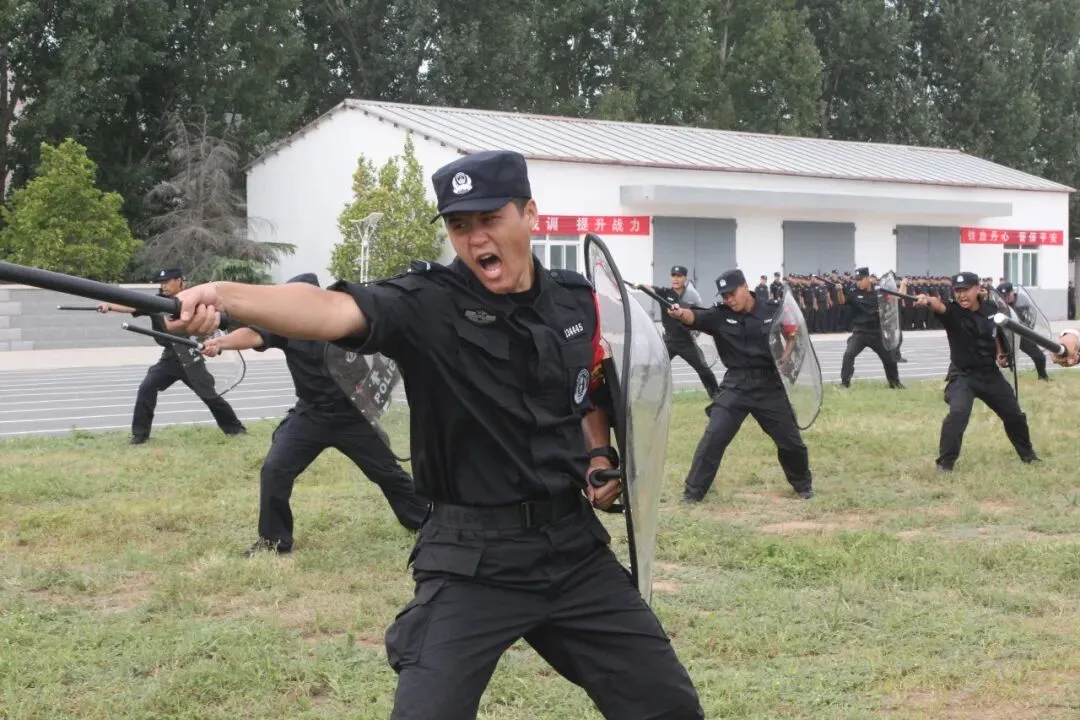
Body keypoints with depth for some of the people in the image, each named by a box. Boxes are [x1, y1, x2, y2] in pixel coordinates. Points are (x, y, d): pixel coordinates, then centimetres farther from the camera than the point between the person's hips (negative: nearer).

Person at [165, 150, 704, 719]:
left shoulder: (577, 300, 2)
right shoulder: (427, 304, -13)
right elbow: (335, 310, -33)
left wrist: (599, 459, 4)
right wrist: (222, 296, -50)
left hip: (575, 545, 5)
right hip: (471, 559, -4)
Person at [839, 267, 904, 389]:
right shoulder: (854, 292, -3)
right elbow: (842, 300, -15)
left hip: (877, 332, 1)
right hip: (859, 332, -1)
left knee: (889, 356, 12)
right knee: (849, 354, -20)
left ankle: (895, 381, 33)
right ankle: (845, 382, -12)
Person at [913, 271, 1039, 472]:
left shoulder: (991, 310, -5)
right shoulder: (952, 311, -19)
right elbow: (938, 305, -44)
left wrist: (1000, 354, 3)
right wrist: (928, 301, -65)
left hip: (990, 373, 5)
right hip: (962, 375, -5)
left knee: (1014, 414, 17)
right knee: (958, 413, -29)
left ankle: (1027, 453, 43)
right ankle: (945, 462, -17)